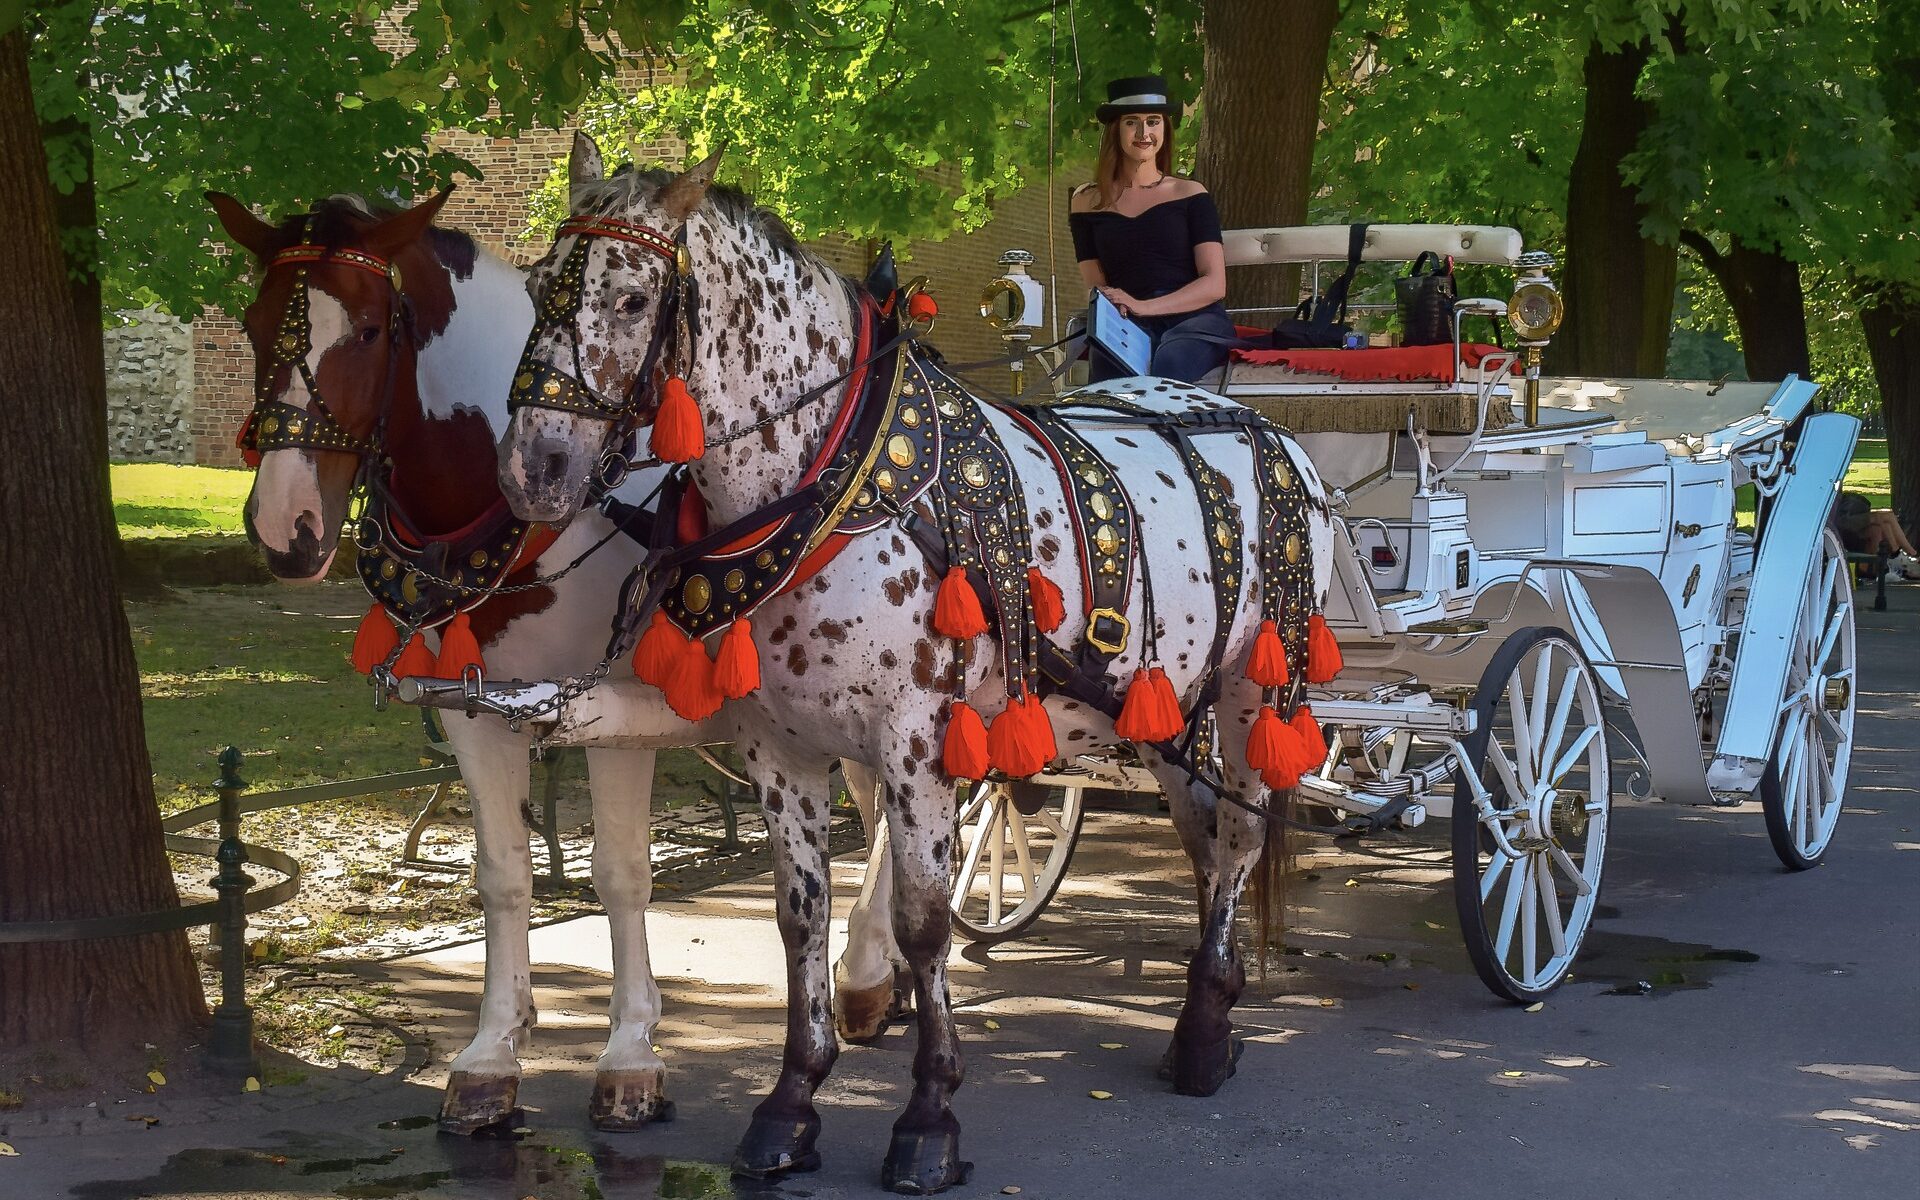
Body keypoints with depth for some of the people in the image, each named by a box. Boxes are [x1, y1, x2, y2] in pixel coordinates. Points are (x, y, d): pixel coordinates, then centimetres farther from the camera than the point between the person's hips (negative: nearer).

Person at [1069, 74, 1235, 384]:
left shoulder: (1189, 195, 11)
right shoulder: (1088, 202, 17)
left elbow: (1215, 285, 3)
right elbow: (1095, 286, 13)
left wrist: (1143, 307, -13)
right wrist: (1113, 307, -13)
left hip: (1194, 322, 0)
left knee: (1170, 363, -38)